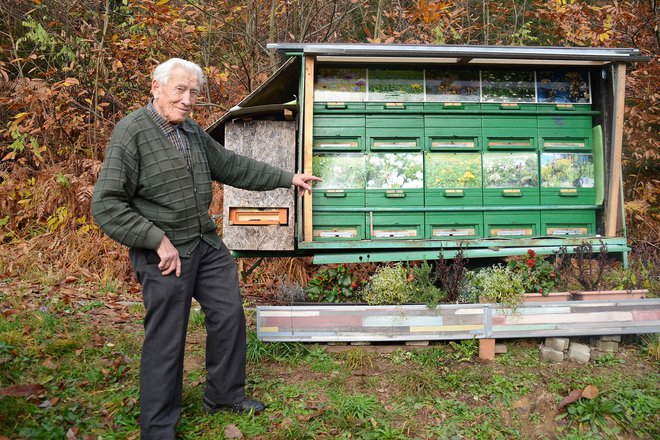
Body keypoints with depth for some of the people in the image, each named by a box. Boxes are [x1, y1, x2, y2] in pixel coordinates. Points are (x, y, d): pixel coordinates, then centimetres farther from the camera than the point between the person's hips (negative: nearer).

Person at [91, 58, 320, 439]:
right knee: (166, 339, 2)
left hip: (207, 244, 8)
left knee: (229, 316, 13)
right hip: (165, 252, -7)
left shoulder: (193, 131, 9)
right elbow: (106, 205, -16)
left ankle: (225, 395, 34)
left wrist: (287, 178, 18)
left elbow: (232, 165, 17)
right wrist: (159, 240, -20)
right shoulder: (132, 132, -14)